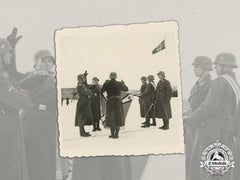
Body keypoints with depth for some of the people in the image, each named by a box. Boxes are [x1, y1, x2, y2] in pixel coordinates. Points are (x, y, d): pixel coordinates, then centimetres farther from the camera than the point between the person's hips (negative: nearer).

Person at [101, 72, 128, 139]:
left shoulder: (107, 84, -8)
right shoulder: (119, 84, -3)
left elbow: (101, 91, 4)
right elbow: (126, 89, 12)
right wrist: (123, 83, 31)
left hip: (110, 101, -1)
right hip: (118, 101, 1)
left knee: (111, 117, 10)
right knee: (118, 117, 10)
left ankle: (112, 134, 10)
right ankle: (116, 134, 8)